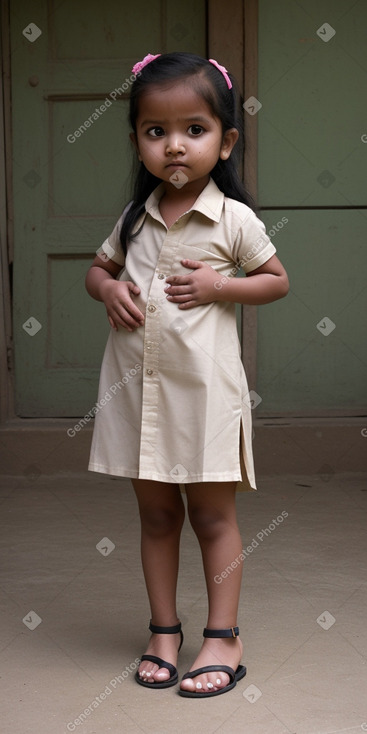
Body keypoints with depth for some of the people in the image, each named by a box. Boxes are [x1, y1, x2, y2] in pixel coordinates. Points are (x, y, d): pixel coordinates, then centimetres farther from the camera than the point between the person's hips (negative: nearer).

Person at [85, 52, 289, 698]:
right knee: (155, 512, 12)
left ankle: (222, 638, 15)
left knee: (212, 513, 5)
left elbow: (277, 280, 3)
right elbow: (98, 267, 20)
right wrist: (108, 289, -3)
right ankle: (164, 632, 24)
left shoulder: (233, 218, -5)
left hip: (203, 385, -4)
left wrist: (219, 286, -13)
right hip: (137, 384, 4)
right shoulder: (135, 218, 6)